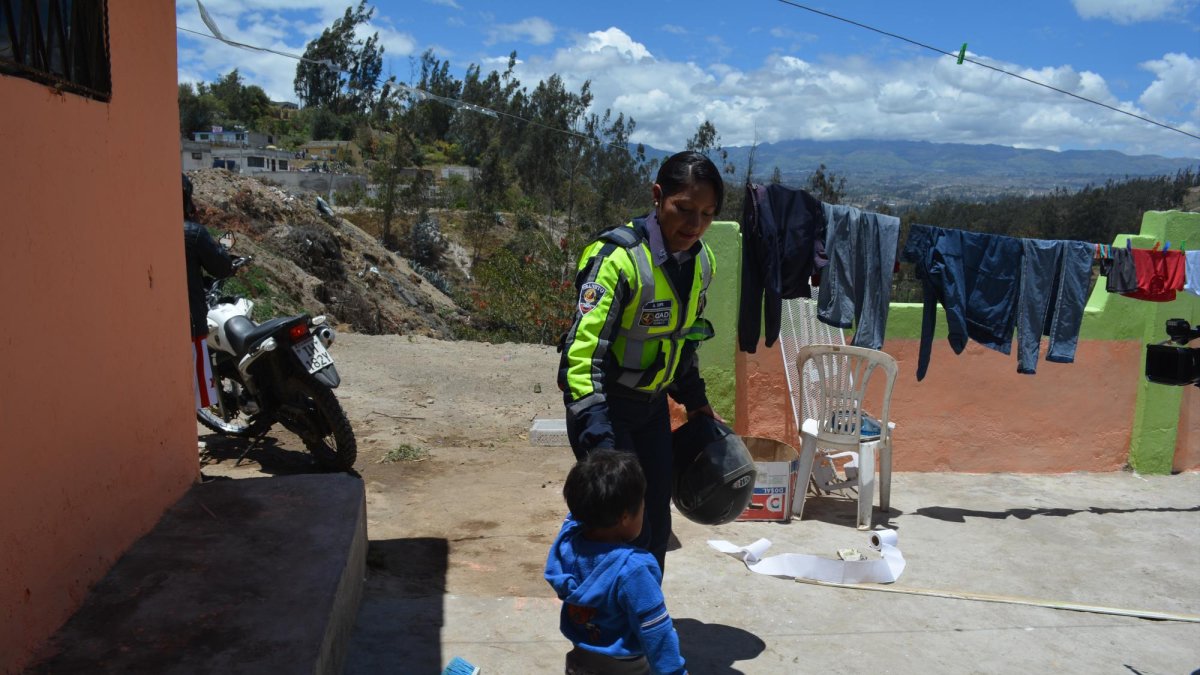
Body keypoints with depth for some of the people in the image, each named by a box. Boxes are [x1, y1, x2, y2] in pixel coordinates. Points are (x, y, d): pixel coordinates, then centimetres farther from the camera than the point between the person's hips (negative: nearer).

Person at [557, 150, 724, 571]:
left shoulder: (701, 261, -1)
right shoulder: (620, 258, -26)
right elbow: (582, 352, -31)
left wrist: (695, 401, 16)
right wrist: (597, 436, -38)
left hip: (653, 405, 7)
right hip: (605, 406, -7)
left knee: (657, 528, 13)